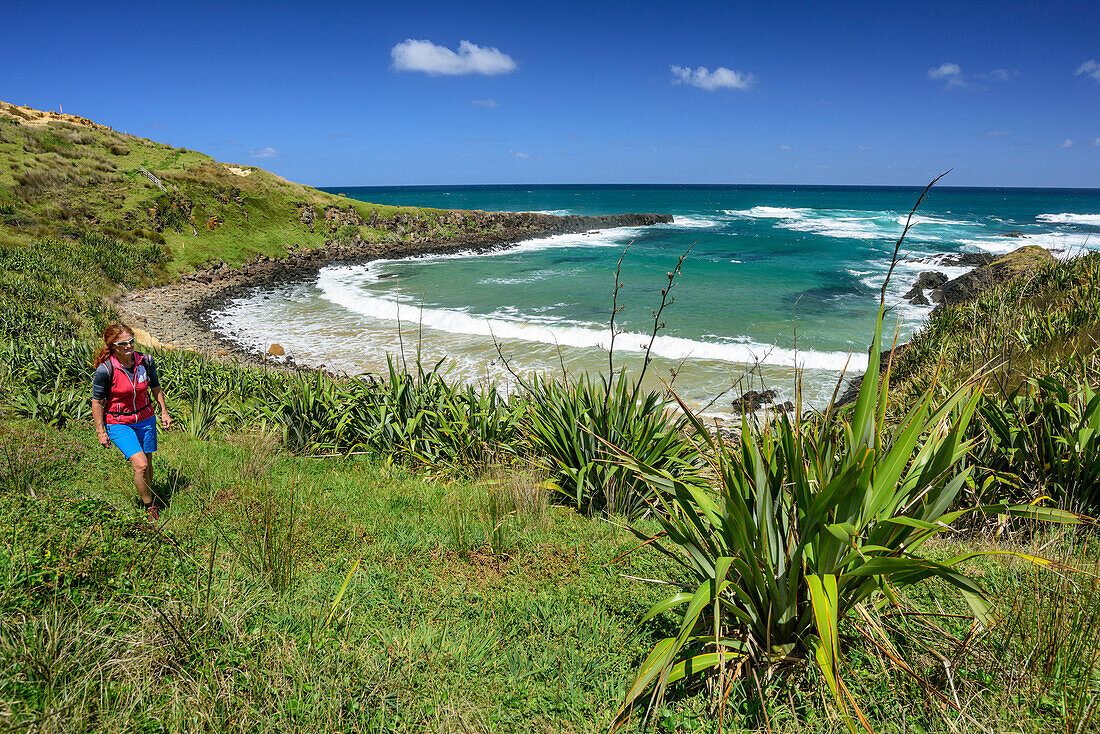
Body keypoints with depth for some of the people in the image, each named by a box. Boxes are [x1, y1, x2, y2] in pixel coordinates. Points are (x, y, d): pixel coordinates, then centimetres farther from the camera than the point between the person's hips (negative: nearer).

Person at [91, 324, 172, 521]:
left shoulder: (146, 361, -9)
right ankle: (149, 506, 5)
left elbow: (156, 388, 8)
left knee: (147, 463, 12)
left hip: (145, 419, 4)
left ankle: (146, 496, 37)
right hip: (118, 423, -4)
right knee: (140, 465, -15)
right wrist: (101, 432, -7)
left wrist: (164, 412, 11)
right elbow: (97, 401, -10)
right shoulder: (105, 370, -21)